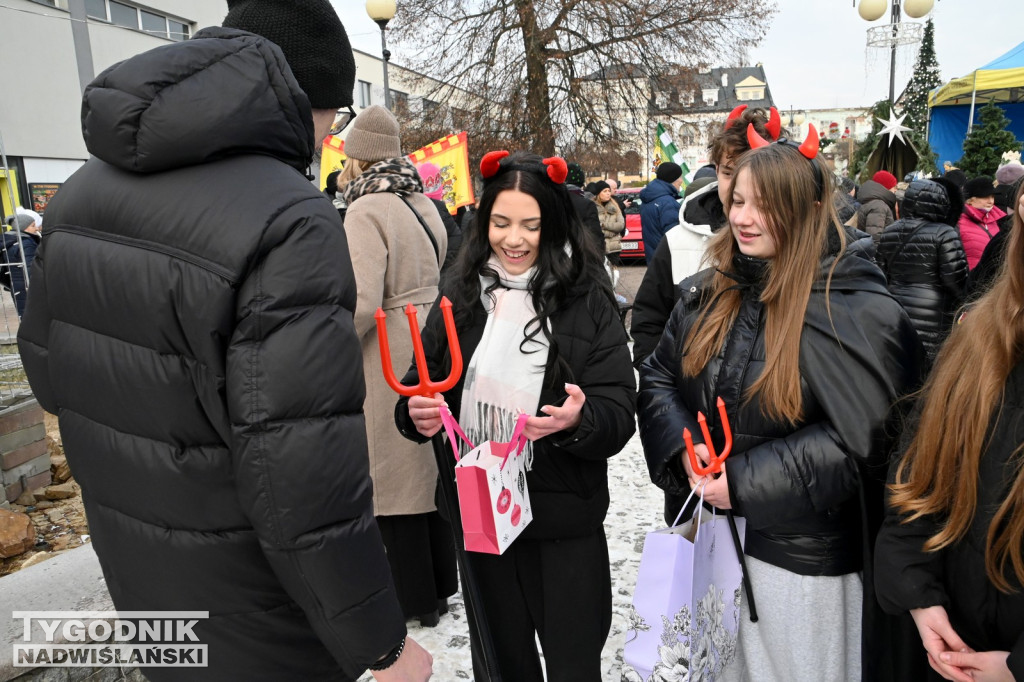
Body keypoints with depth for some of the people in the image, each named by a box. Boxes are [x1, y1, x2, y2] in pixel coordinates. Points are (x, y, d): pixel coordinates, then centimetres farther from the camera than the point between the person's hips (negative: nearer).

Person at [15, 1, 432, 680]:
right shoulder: (290, 223, -27)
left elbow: (49, 368, 10)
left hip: (136, 571, 7)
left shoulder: (84, 190, -1)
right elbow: (307, 485, -29)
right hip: (246, 611, -7)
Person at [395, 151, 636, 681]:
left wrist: (579, 421, -31)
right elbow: (419, 384, 8)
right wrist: (418, 414, -14)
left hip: (563, 519, -3)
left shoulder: (588, 301, -8)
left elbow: (619, 415, -10)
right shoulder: (460, 295, 1)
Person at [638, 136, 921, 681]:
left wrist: (746, 482, -22)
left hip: (804, 555, -5)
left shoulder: (858, 309, -16)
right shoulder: (709, 292, 1)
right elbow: (657, 376, 6)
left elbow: (860, 438, -19)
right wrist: (682, 448, -13)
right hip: (714, 535, 5)